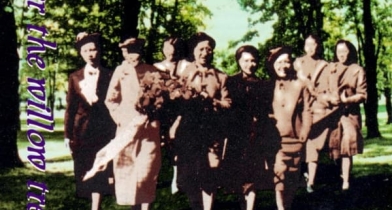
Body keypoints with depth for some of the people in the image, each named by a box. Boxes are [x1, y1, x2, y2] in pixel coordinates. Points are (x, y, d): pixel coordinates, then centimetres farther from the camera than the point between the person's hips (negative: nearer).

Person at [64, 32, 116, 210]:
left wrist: (116, 132, -7)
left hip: (104, 129, -2)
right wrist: (68, 134, 4)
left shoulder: (109, 76, 3)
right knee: (88, 173, 6)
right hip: (82, 130, 2)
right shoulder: (75, 77, 9)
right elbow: (70, 107, 9)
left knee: (102, 171, -3)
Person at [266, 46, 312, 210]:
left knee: (293, 177, 9)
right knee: (279, 174, -15)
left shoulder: (300, 85, 6)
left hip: (294, 139, 2)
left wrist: (303, 135, -4)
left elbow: (307, 112, 3)